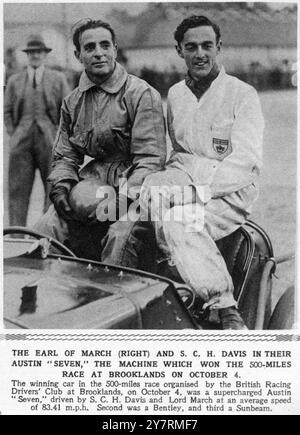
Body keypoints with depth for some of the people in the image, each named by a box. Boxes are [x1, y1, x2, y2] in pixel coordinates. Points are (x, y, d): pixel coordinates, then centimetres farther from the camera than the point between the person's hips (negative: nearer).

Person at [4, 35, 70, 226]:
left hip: (49, 140, -1)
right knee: (18, 188, -3)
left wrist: (59, 135, 0)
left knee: (54, 188, -2)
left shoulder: (58, 79, 11)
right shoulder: (14, 80, 16)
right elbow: (7, 111, 17)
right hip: (22, 141, 1)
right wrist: (14, 134, 5)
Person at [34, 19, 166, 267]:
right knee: (43, 231, -15)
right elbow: (64, 156, 21)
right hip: (90, 184, 5)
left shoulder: (143, 95, -3)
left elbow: (150, 159, -9)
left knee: (121, 237, -33)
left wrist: (124, 198, -21)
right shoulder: (72, 102, 15)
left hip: (133, 192, -5)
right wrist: (61, 185, -2)